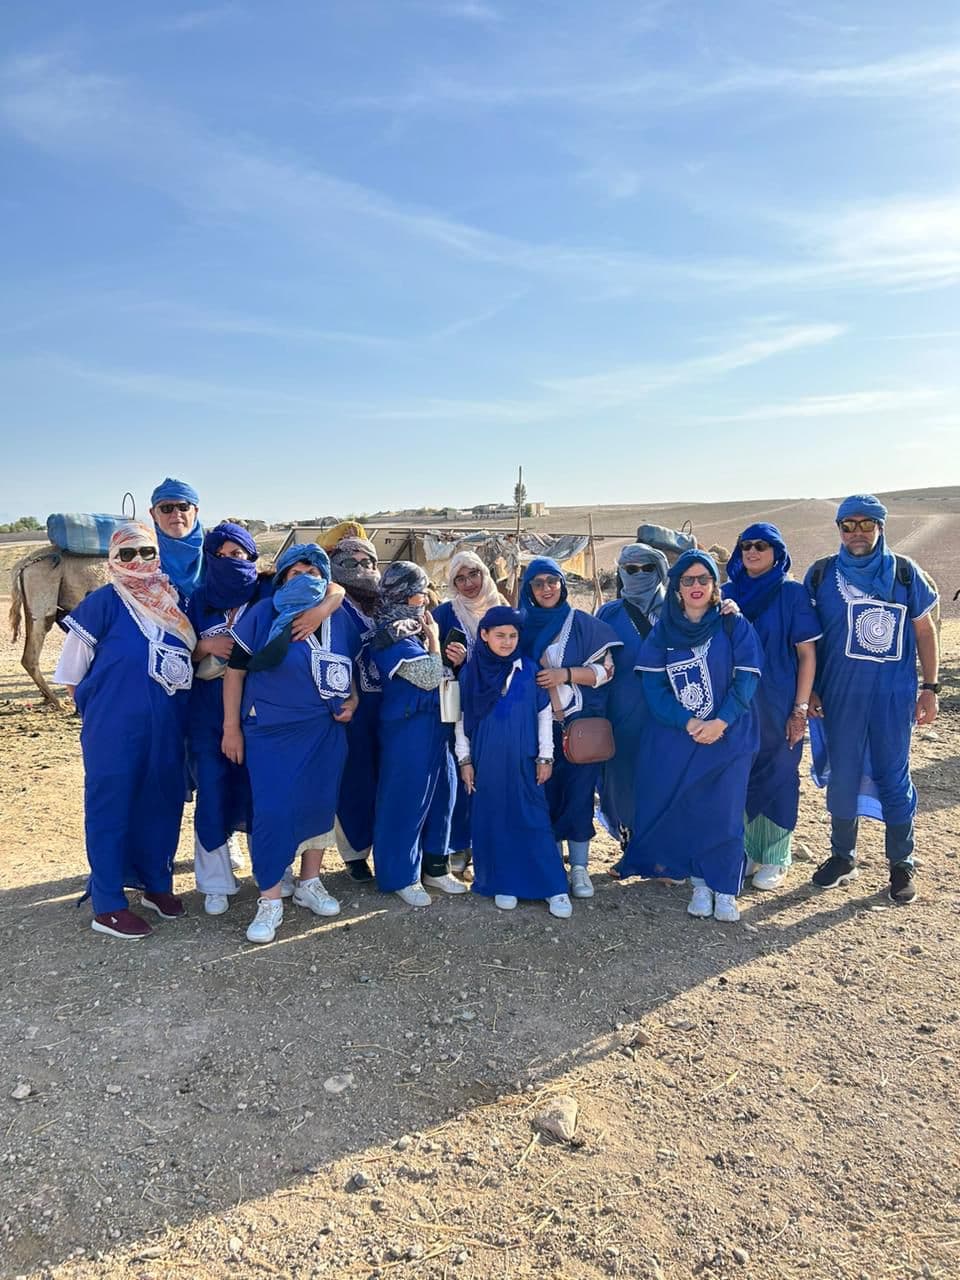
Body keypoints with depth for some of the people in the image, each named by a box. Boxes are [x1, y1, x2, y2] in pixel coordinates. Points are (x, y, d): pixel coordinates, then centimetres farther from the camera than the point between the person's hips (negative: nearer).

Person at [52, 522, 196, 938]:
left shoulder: (174, 601, 7)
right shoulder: (102, 602, -9)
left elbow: (187, 655, 22)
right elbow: (72, 670, -5)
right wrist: (97, 708, 2)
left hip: (166, 727, 6)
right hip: (114, 729, -5)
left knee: (163, 804, 14)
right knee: (109, 808, 3)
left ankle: (156, 885, 32)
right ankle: (107, 906, 13)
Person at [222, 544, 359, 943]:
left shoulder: (339, 620, 3)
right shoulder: (263, 615, -8)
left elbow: (350, 668, 18)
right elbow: (235, 670, -5)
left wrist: (353, 700, 0)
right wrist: (231, 727, -7)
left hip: (326, 731, 4)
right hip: (273, 732, -4)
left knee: (320, 805, 12)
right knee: (273, 812, -5)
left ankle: (310, 883, 31)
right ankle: (270, 901, 10)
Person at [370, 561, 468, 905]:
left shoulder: (413, 627, 11)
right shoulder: (391, 636, -16)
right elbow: (429, 678, -18)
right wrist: (434, 638, -6)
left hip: (433, 724, 9)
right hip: (407, 728, -9)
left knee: (436, 795, 14)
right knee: (405, 799, 2)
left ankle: (434, 867, 27)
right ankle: (401, 876, 15)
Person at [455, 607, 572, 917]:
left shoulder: (529, 670, -2)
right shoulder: (470, 673, -1)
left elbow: (545, 714, 4)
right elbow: (462, 718, 5)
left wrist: (545, 756, 2)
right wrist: (465, 760, 3)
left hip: (523, 762, -1)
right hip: (486, 762, 1)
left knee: (534, 821, 0)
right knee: (492, 821, 6)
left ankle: (554, 888, 8)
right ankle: (504, 883, 20)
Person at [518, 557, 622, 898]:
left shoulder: (582, 623, 2)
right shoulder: (523, 626, 8)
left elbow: (606, 669, -2)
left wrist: (566, 674, -14)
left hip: (579, 723, -2)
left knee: (578, 793, -2)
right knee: (545, 793, 4)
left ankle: (579, 868, 7)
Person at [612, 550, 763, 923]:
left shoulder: (735, 626, 2)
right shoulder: (662, 632, 6)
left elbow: (746, 680, -5)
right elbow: (654, 686, -1)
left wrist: (719, 723, -17)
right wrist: (688, 722, -14)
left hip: (728, 735, -1)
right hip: (675, 736, 2)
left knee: (723, 811, -4)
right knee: (684, 809, 1)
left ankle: (725, 889, 7)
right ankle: (700, 882, 16)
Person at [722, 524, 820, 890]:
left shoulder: (792, 594, -4)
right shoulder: (726, 594, 5)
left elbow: (807, 654, -5)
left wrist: (800, 709, -8)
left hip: (778, 706, -3)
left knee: (777, 778, 5)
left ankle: (775, 859, 21)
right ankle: (745, 851, 26)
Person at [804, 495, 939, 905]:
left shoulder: (905, 573, 1)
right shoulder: (821, 574, 2)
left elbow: (924, 630, 6)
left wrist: (930, 687, 2)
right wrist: (808, 689, 1)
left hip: (893, 693, -1)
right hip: (839, 694, 1)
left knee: (893, 775, 5)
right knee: (841, 774, 9)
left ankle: (901, 863, 21)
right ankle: (843, 856, 25)